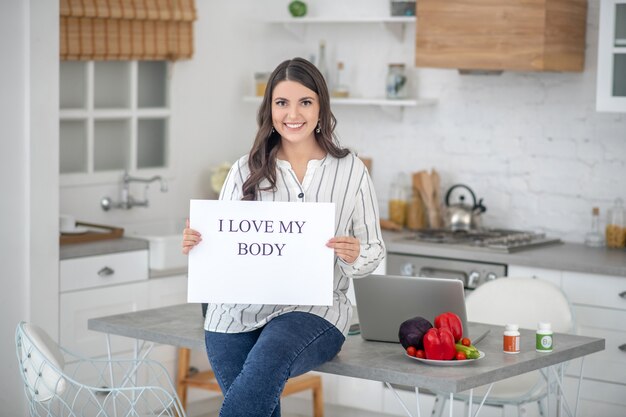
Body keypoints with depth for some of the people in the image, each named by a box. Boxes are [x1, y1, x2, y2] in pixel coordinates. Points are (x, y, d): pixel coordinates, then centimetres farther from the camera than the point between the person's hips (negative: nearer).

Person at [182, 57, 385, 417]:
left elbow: (374, 251, 9)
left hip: (316, 309, -2)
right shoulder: (245, 171, 11)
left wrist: (354, 256, -14)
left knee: (269, 358, -34)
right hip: (239, 309, 2)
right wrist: (195, 244, -11)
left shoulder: (351, 171, 7)